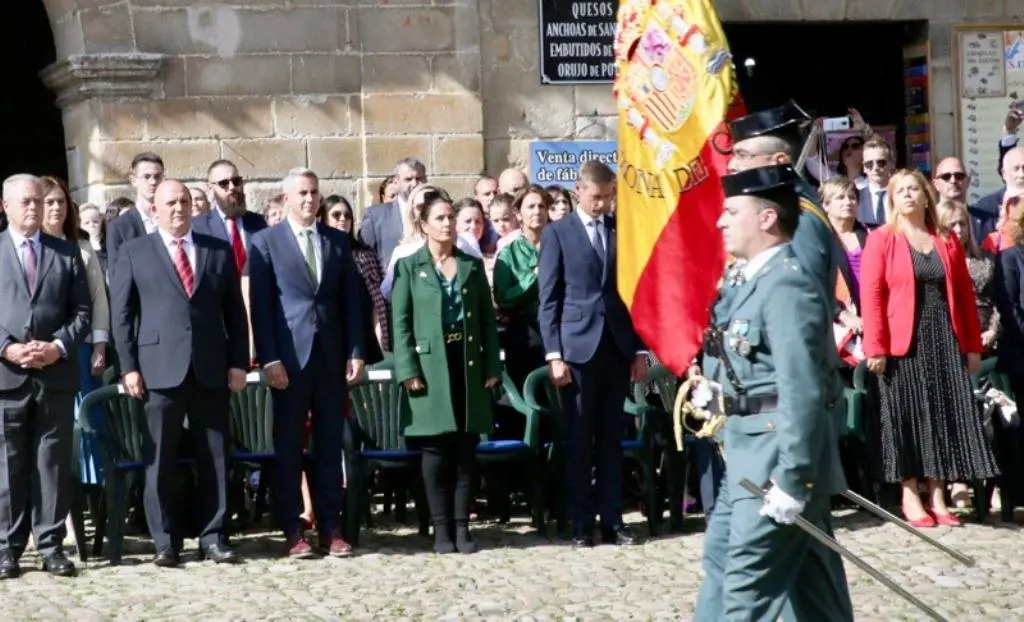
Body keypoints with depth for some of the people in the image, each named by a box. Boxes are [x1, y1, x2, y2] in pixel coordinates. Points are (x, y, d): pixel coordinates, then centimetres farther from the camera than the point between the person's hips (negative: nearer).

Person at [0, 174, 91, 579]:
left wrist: (59, 347, -9)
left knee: (54, 463, 2)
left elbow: (82, 312, 7)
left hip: (57, 374, 1)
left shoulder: (67, 253, 12)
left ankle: (51, 546, 7)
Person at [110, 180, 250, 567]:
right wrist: (129, 366, -5)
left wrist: (238, 362, 2)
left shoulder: (219, 251, 13)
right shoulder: (134, 253, 7)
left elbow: (235, 311, 11)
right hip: (159, 369, -2)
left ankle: (213, 538, 10)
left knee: (214, 457, 3)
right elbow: (120, 313, 3)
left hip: (211, 369, 2)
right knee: (160, 459, 0)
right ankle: (165, 542, 7)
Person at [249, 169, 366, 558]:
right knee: (288, 447, 2)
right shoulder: (266, 242, 1)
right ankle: (292, 531, 7)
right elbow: (260, 305, -4)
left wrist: (356, 352, 1)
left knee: (329, 445, 5)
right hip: (290, 357, -3)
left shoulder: (338, 242, 11)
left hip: (331, 355, 3)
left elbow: (351, 300, 10)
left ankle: (330, 527, 10)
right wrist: (269, 358, -11)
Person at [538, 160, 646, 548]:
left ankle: (612, 521, 10)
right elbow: (548, 299, -1)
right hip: (577, 347, -2)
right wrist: (554, 354, -9)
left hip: (616, 346, 2)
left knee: (611, 438, 6)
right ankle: (581, 524, 7)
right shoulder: (557, 233, 2)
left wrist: (639, 349, 6)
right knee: (579, 440, 2)